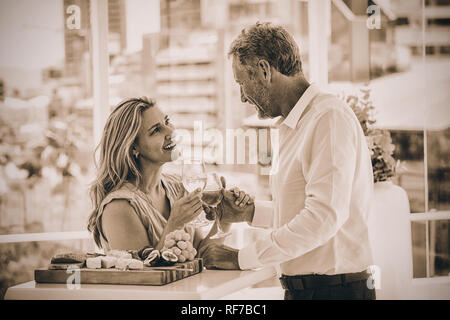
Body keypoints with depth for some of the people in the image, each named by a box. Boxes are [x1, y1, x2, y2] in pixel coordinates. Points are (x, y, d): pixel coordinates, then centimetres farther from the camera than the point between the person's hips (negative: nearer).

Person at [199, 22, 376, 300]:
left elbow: (325, 215, -23)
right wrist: (248, 213, 15)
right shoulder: (295, 125, 17)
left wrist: (242, 258, -20)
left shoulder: (330, 117, -14)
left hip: (333, 288, -8)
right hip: (301, 287, 8)